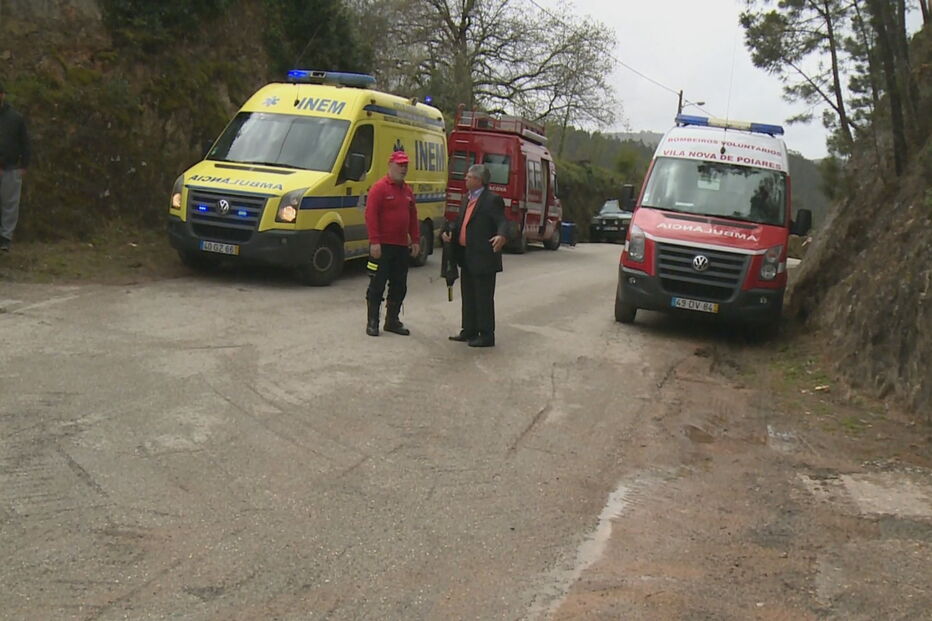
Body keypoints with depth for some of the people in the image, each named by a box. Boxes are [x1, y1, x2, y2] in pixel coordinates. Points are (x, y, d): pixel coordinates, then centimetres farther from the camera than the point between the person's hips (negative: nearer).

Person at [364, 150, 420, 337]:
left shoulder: (407, 191, 14)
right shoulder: (379, 187, -8)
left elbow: (413, 216, 20)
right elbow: (370, 214, -14)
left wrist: (415, 240, 13)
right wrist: (374, 242, -19)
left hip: (402, 246, 7)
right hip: (383, 246, -7)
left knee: (399, 286, 11)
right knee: (377, 285, -1)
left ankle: (392, 320, 21)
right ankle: (372, 322, 6)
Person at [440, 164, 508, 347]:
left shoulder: (492, 200, -12)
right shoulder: (467, 199, 15)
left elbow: (502, 222, -20)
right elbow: (460, 222, 19)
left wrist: (501, 236, -40)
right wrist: (448, 232, 1)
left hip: (483, 257, -9)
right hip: (466, 257, 9)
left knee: (484, 297, -2)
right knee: (468, 296, 17)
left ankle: (487, 336, 6)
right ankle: (470, 331, 29)